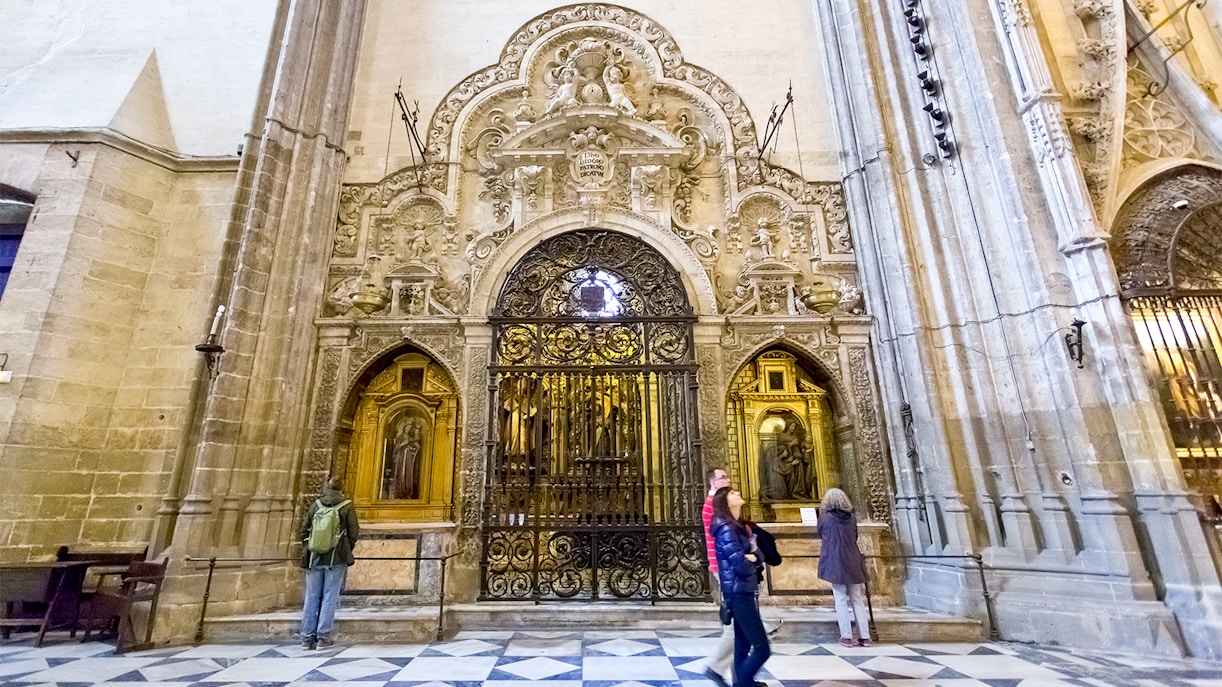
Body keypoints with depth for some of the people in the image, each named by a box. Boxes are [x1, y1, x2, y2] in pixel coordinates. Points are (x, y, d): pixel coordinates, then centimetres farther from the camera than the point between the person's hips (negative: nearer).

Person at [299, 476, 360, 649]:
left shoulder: (315, 505, 3)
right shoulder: (347, 506, -5)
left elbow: (304, 530, 8)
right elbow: (354, 532, -5)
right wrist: (346, 551, 12)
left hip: (314, 558, 3)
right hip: (336, 559, -3)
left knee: (311, 598, 11)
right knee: (329, 598, 4)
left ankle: (307, 638, 17)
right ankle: (323, 637, 6)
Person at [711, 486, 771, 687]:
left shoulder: (738, 526, 13)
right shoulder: (726, 529, -18)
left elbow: (757, 555, 9)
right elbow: (742, 566, -21)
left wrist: (751, 558, -12)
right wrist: (751, 562, 0)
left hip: (744, 591, 9)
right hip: (739, 593, -9)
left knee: (743, 644, 17)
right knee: (762, 648, -4)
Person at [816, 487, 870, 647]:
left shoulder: (824, 517, -7)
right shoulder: (851, 518, 4)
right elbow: (855, 538, 16)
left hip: (835, 563, -4)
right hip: (853, 562, 4)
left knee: (841, 600, 3)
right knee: (857, 600, 11)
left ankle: (846, 637, 3)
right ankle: (864, 636, 13)